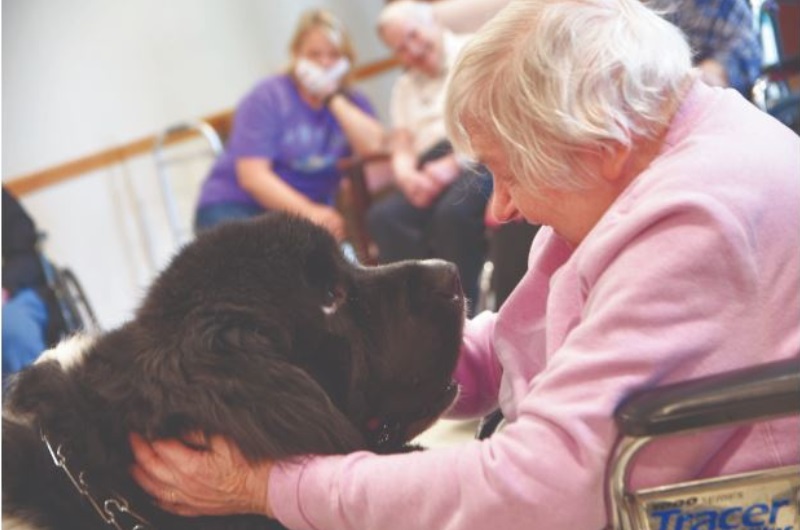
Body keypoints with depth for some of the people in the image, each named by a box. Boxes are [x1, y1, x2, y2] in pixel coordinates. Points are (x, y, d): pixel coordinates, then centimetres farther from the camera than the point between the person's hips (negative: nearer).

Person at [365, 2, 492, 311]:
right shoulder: (404, 87, 27)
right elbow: (401, 148, 17)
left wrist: (453, 164, -15)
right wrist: (407, 175, -8)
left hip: (481, 157, -5)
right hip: (431, 170, 5)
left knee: (452, 212, -36)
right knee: (384, 216, -26)